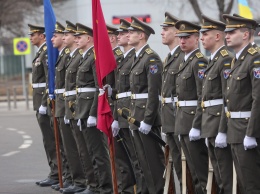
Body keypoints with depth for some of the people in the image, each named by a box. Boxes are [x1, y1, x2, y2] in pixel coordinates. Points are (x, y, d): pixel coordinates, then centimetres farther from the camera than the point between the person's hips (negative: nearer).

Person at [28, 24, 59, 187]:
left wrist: (44, 103, -23)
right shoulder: (41, 52, 15)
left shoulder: (47, 52, -16)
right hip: (40, 100, 10)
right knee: (50, 139, 13)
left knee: (50, 139, -6)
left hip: (45, 99, -10)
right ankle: (55, 173, 18)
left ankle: (56, 175, -2)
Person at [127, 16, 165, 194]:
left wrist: (147, 120, -21)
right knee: (144, 159, 13)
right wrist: (134, 117, 15)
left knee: (153, 159, -5)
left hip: (147, 115, -9)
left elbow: (154, 92, -19)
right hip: (137, 114, 9)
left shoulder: (151, 58, -15)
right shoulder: (138, 57, 15)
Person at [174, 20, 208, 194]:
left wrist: (196, 126, -24)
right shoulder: (185, 61, 15)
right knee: (193, 168, 13)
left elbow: (203, 97, -21)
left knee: (201, 168, -4)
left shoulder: (200, 62, -14)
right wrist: (181, 126, 17)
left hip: (194, 119, -9)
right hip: (183, 120, 9)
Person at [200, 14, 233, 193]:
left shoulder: (227, 60, -15)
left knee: (226, 174, -6)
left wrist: (222, 131, -23)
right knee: (219, 174, 14)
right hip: (211, 124, 10)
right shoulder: (214, 60, 16)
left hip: (220, 123, -10)